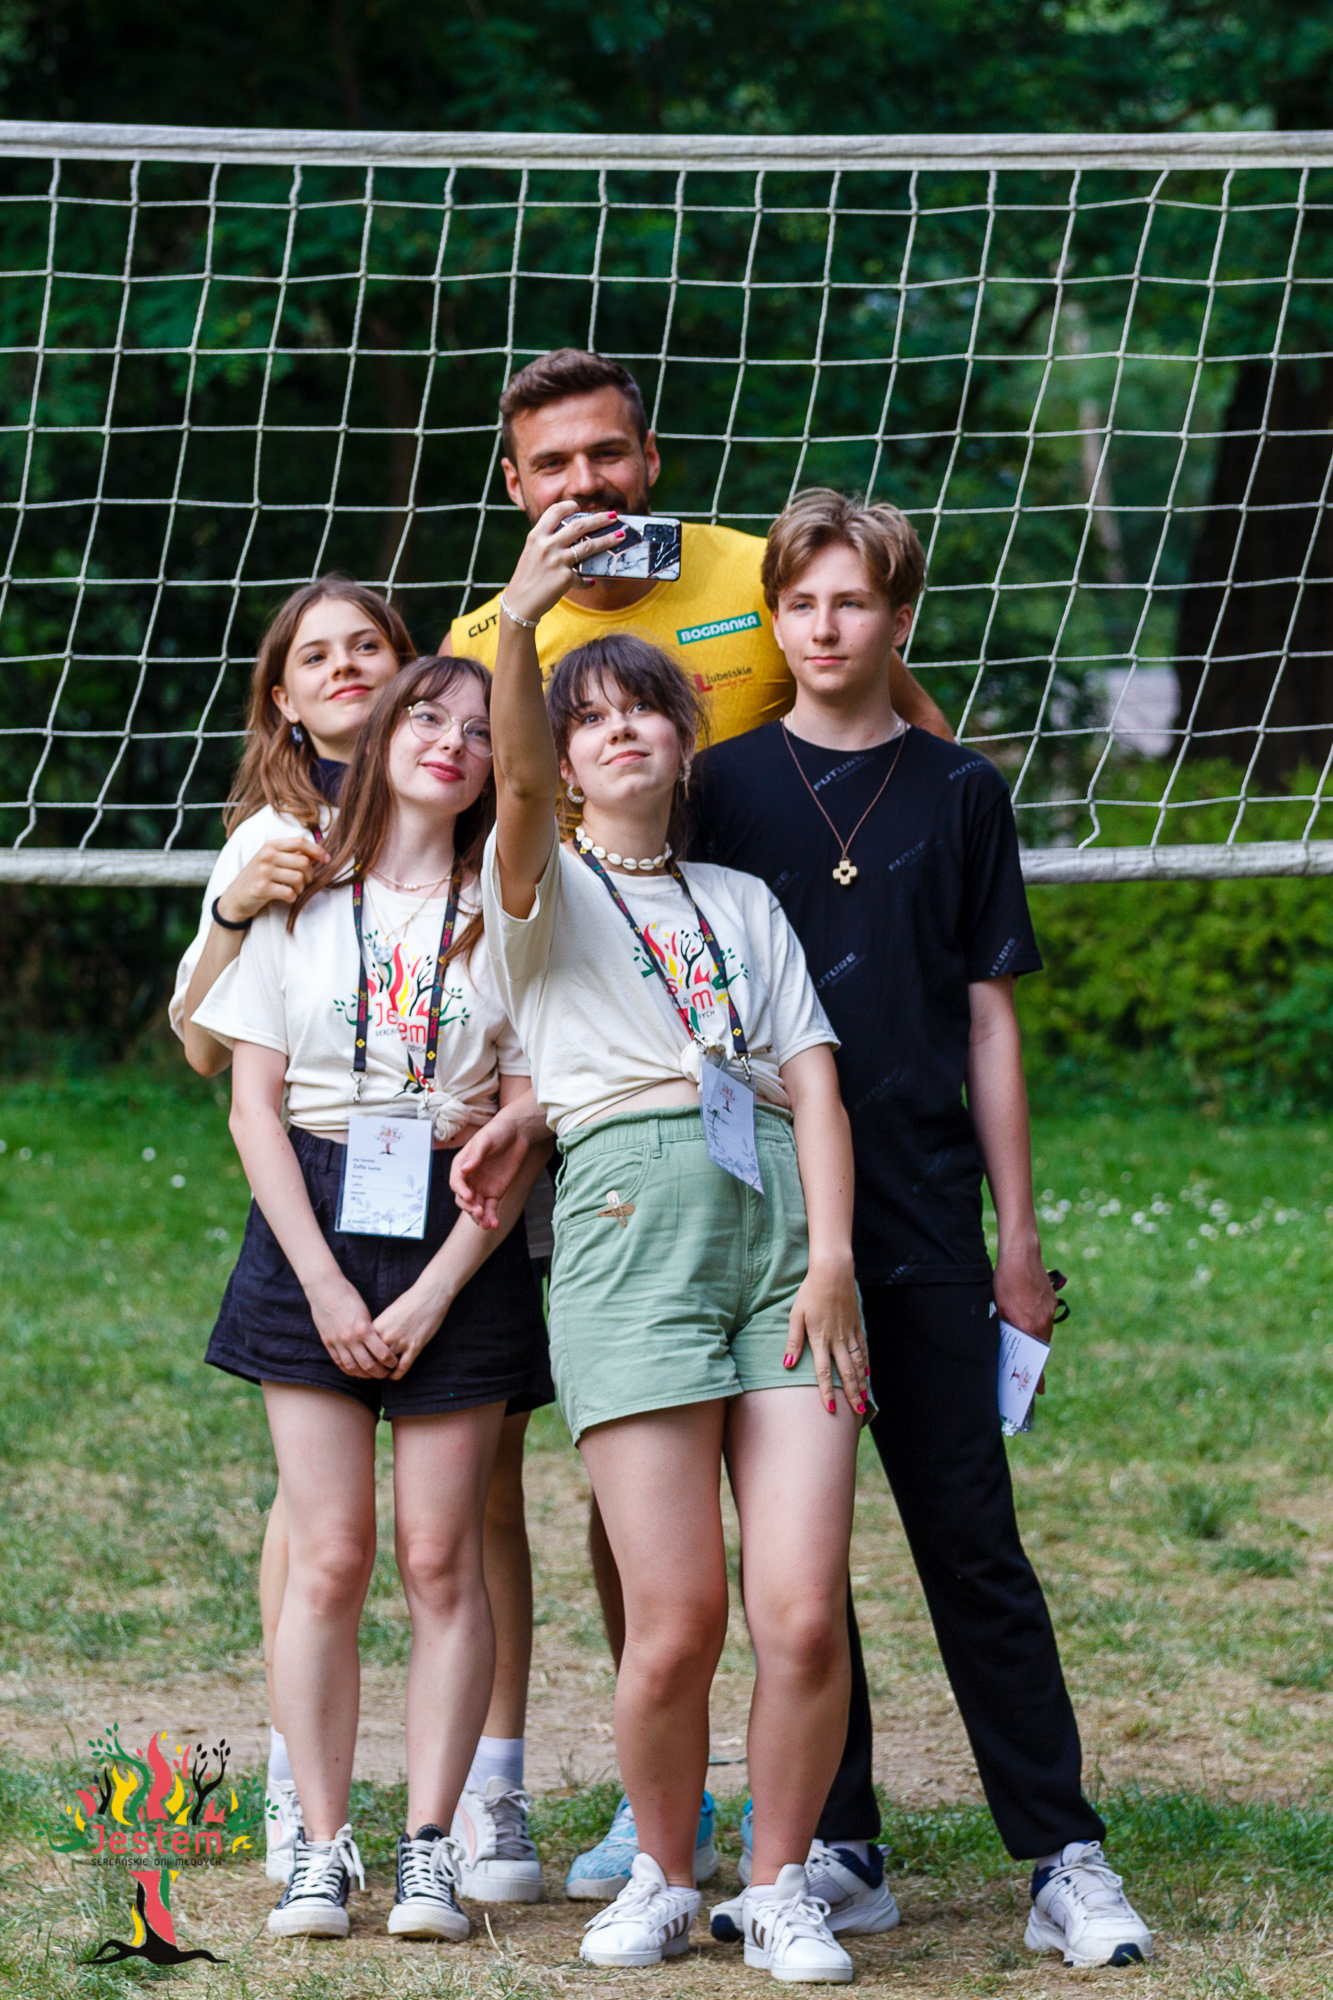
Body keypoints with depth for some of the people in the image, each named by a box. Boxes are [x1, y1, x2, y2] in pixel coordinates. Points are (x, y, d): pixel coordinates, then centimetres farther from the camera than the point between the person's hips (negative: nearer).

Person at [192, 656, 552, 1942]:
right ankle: (320, 1847, 1)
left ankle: (430, 1846, 2)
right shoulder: (298, 903, 7)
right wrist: (324, 1284, -7)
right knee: (327, 1556, -3)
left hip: (461, 1242, -1)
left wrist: (435, 1292, -10)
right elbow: (255, 1106, 3)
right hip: (314, 1232, 1)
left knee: (440, 1557, -3)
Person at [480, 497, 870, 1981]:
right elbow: (520, 778, -10)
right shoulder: (544, 886, 14)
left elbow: (813, 1082, 14)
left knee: (804, 1610, -9)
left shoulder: (745, 903, 25)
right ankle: (663, 1879, 13)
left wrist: (833, 1254, -3)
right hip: (627, 1208, -3)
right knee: (675, 1621, -10)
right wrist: (518, 622, -29)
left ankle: (780, 1886, 10)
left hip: (785, 1215, 3)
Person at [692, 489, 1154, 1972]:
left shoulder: (958, 793, 7)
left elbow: (990, 1021, 7)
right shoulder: (723, 788, 6)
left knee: (972, 1539, -1)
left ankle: (1065, 1858, 1)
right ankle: (837, 1851, 12)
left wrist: (1018, 1233, 4)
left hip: (925, 1223, -1)